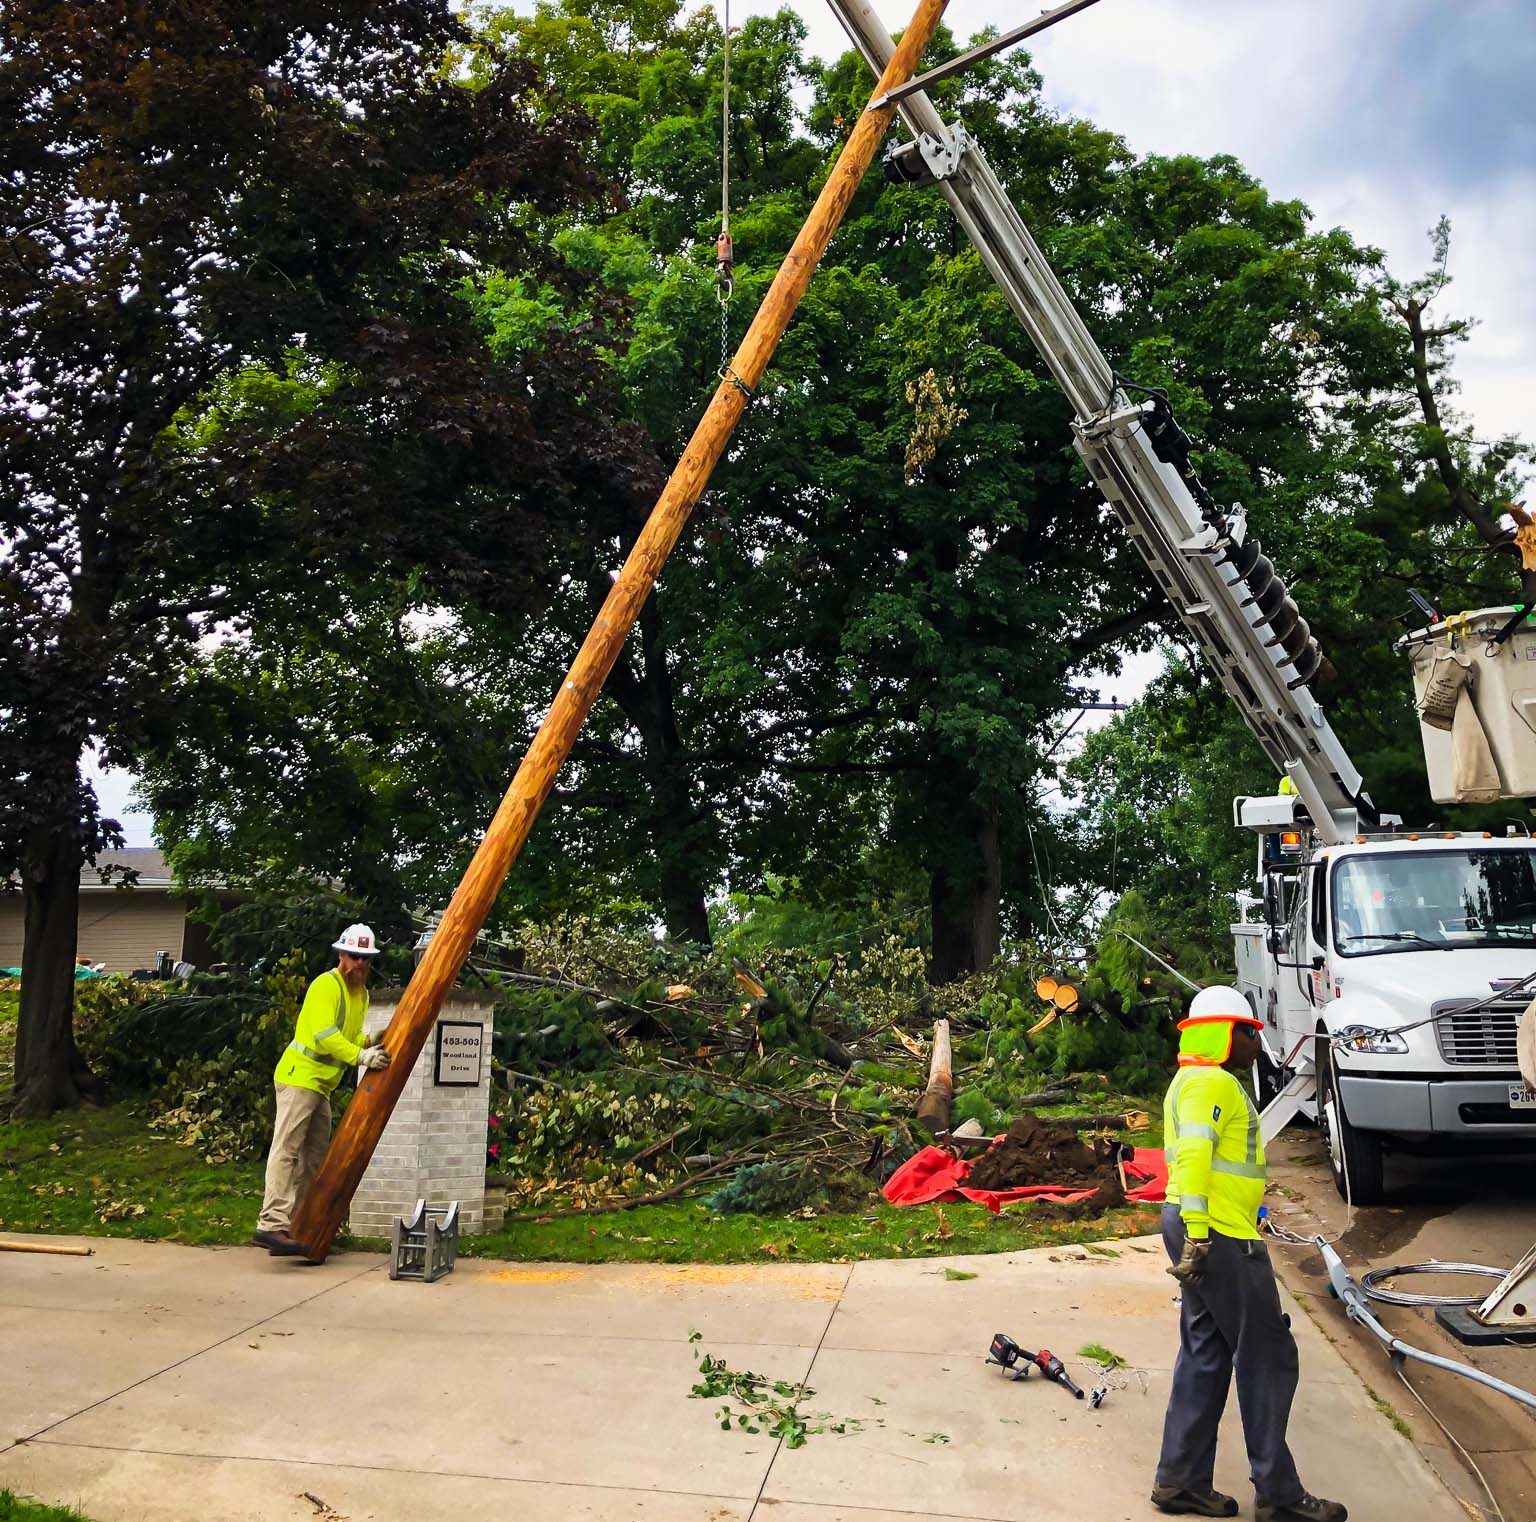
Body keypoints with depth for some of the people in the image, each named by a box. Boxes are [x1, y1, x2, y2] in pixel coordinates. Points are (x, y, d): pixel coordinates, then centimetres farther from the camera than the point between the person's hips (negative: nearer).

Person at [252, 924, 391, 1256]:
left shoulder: (362, 994, 15)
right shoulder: (326, 985, -14)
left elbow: (351, 1034, 11)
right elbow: (323, 1034, -24)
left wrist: (369, 1041, -10)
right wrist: (361, 1056, -31)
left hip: (321, 1085, 10)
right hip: (299, 1076, -10)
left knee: (314, 1156, 12)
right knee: (287, 1150, -13)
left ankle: (300, 1224, 18)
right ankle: (271, 1225, -17)